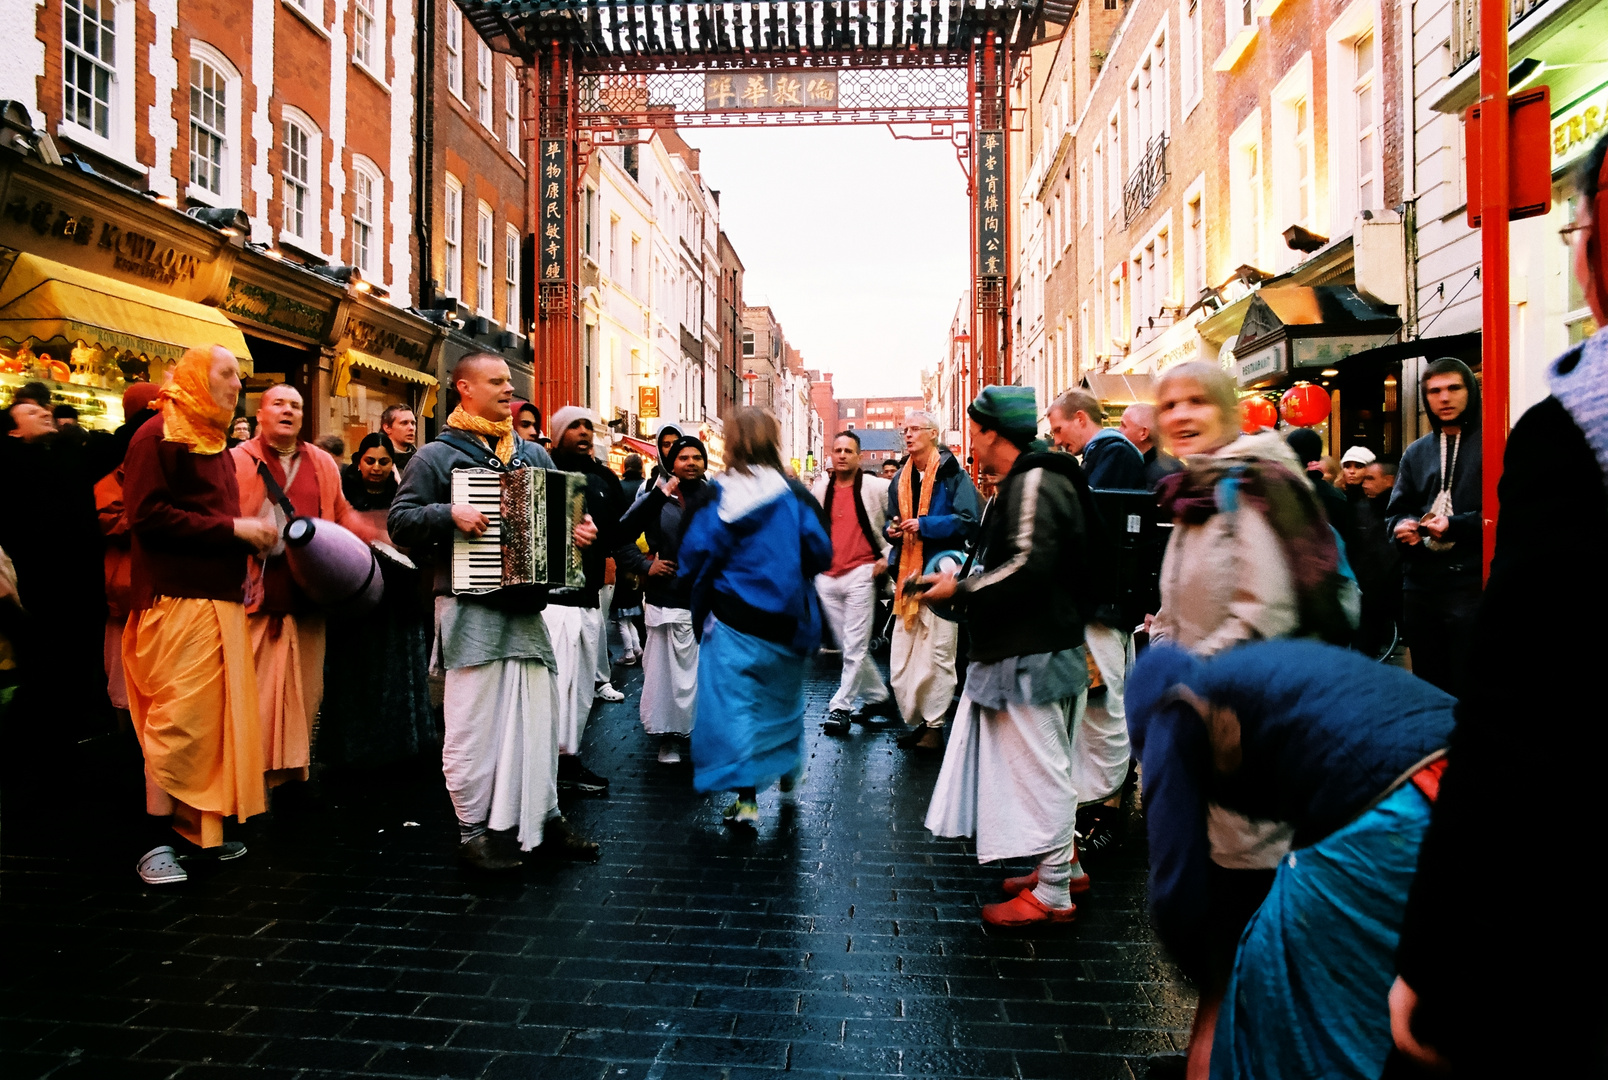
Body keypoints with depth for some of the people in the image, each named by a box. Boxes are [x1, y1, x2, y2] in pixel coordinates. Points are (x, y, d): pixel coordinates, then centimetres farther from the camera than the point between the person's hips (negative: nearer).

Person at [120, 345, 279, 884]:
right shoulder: (158, 436, -5)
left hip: (221, 596, 8)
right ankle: (159, 842, 2)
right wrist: (231, 527, -16)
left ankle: (200, 827, 17)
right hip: (176, 598, -8)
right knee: (178, 718, -7)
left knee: (215, 716, 8)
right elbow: (147, 515, -16)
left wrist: (251, 538, 5)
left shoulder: (215, 444, 21)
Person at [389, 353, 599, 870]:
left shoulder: (534, 454, 16)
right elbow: (400, 520, -4)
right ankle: (474, 831, 12)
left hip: (526, 605, 5)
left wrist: (580, 530, 3)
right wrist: (448, 514, -20)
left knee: (539, 714, 10)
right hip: (471, 608, -5)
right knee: (475, 721, -1)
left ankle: (545, 818, 22)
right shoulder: (437, 455, 1)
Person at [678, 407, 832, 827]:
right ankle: (788, 768, 42)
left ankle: (746, 797, 3)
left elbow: (692, 559, -10)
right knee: (782, 694, 23)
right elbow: (820, 555, -5)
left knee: (734, 702, 5)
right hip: (784, 619, 2)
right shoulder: (794, 496, -7)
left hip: (730, 617, -2)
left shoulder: (716, 497, -10)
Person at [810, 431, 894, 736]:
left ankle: (841, 706, 2)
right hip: (827, 577, 5)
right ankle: (877, 695, 28)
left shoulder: (875, 487, -5)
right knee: (847, 645, 12)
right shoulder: (820, 488, 8)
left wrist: (887, 556, -5)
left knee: (855, 647, -5)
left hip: (860, 574, -5)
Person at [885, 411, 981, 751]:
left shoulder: (952, 474, -5)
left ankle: (934, 726, 9)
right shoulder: (900, 479, 15)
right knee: (901, 658, 7)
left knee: (937, 655, -1)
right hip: (907, 573, 7)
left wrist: (924, 525, -18)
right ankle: (915, 721, 20)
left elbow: (967, 521, -12)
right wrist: (892, 529, 2)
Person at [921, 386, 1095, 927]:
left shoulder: (1033, 483, -17)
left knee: (1040, 766, -1)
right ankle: (1065, 866, 32)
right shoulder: (1023, 483, 16)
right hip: (1022, 649, 10)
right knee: (1041, 765, 19)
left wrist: (959, 590, -18)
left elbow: (1028, 567, -27)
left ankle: (1053, 894, 11)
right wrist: (961, 583, 10)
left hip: (1033, 655, -10)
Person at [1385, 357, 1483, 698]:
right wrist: (1403, 525, -5)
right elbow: (1397, 510, 17)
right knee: (1426, 685, 14)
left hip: (1470, 583, -5)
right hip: (1420, 584, 6)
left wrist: (1454, 525, -17)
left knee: (1465, 690, -3)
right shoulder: (1416, 452, 17)